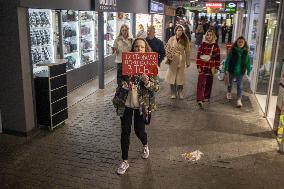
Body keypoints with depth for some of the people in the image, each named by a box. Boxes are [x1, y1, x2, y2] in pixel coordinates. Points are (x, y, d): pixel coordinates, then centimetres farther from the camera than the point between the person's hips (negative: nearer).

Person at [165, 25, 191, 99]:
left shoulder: (185, 40, -2)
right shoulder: (171, 39, -4)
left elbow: (187, 51, 1)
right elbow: (167, 49, 1)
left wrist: (188, 62, 1)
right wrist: (169, 57, -6)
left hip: (181, 61, 0)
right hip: (173, 60, 0)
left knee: (180, 76, 6)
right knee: (172, 76, 5)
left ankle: (180, 92, 22)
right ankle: (173, 93, 17)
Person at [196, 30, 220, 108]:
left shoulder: (215, 45, 3)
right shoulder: (203, 44, -1)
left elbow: (217, 57, 6)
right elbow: (199, 55, -1)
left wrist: (216, 67, 4)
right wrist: (198, 66, -5)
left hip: (211, 67, 2)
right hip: (203, 66, -2)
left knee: (209, 83, 11)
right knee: (201, 83, -10)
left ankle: (206, 97, 27)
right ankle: (199, 99, -14)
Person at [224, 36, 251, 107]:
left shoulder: (245, 52, -5)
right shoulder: (232, 51, -11)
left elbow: (248, 62, 2)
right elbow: (227, 60, -8)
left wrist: (248, 71, 4)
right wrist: (226, 69, -10)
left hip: (240, 72, 0)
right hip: (231, 70, 0)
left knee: (239, 85, -2)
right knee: (230, 83, 20)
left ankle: (239, 100, -1)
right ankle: (229, 93, 46)